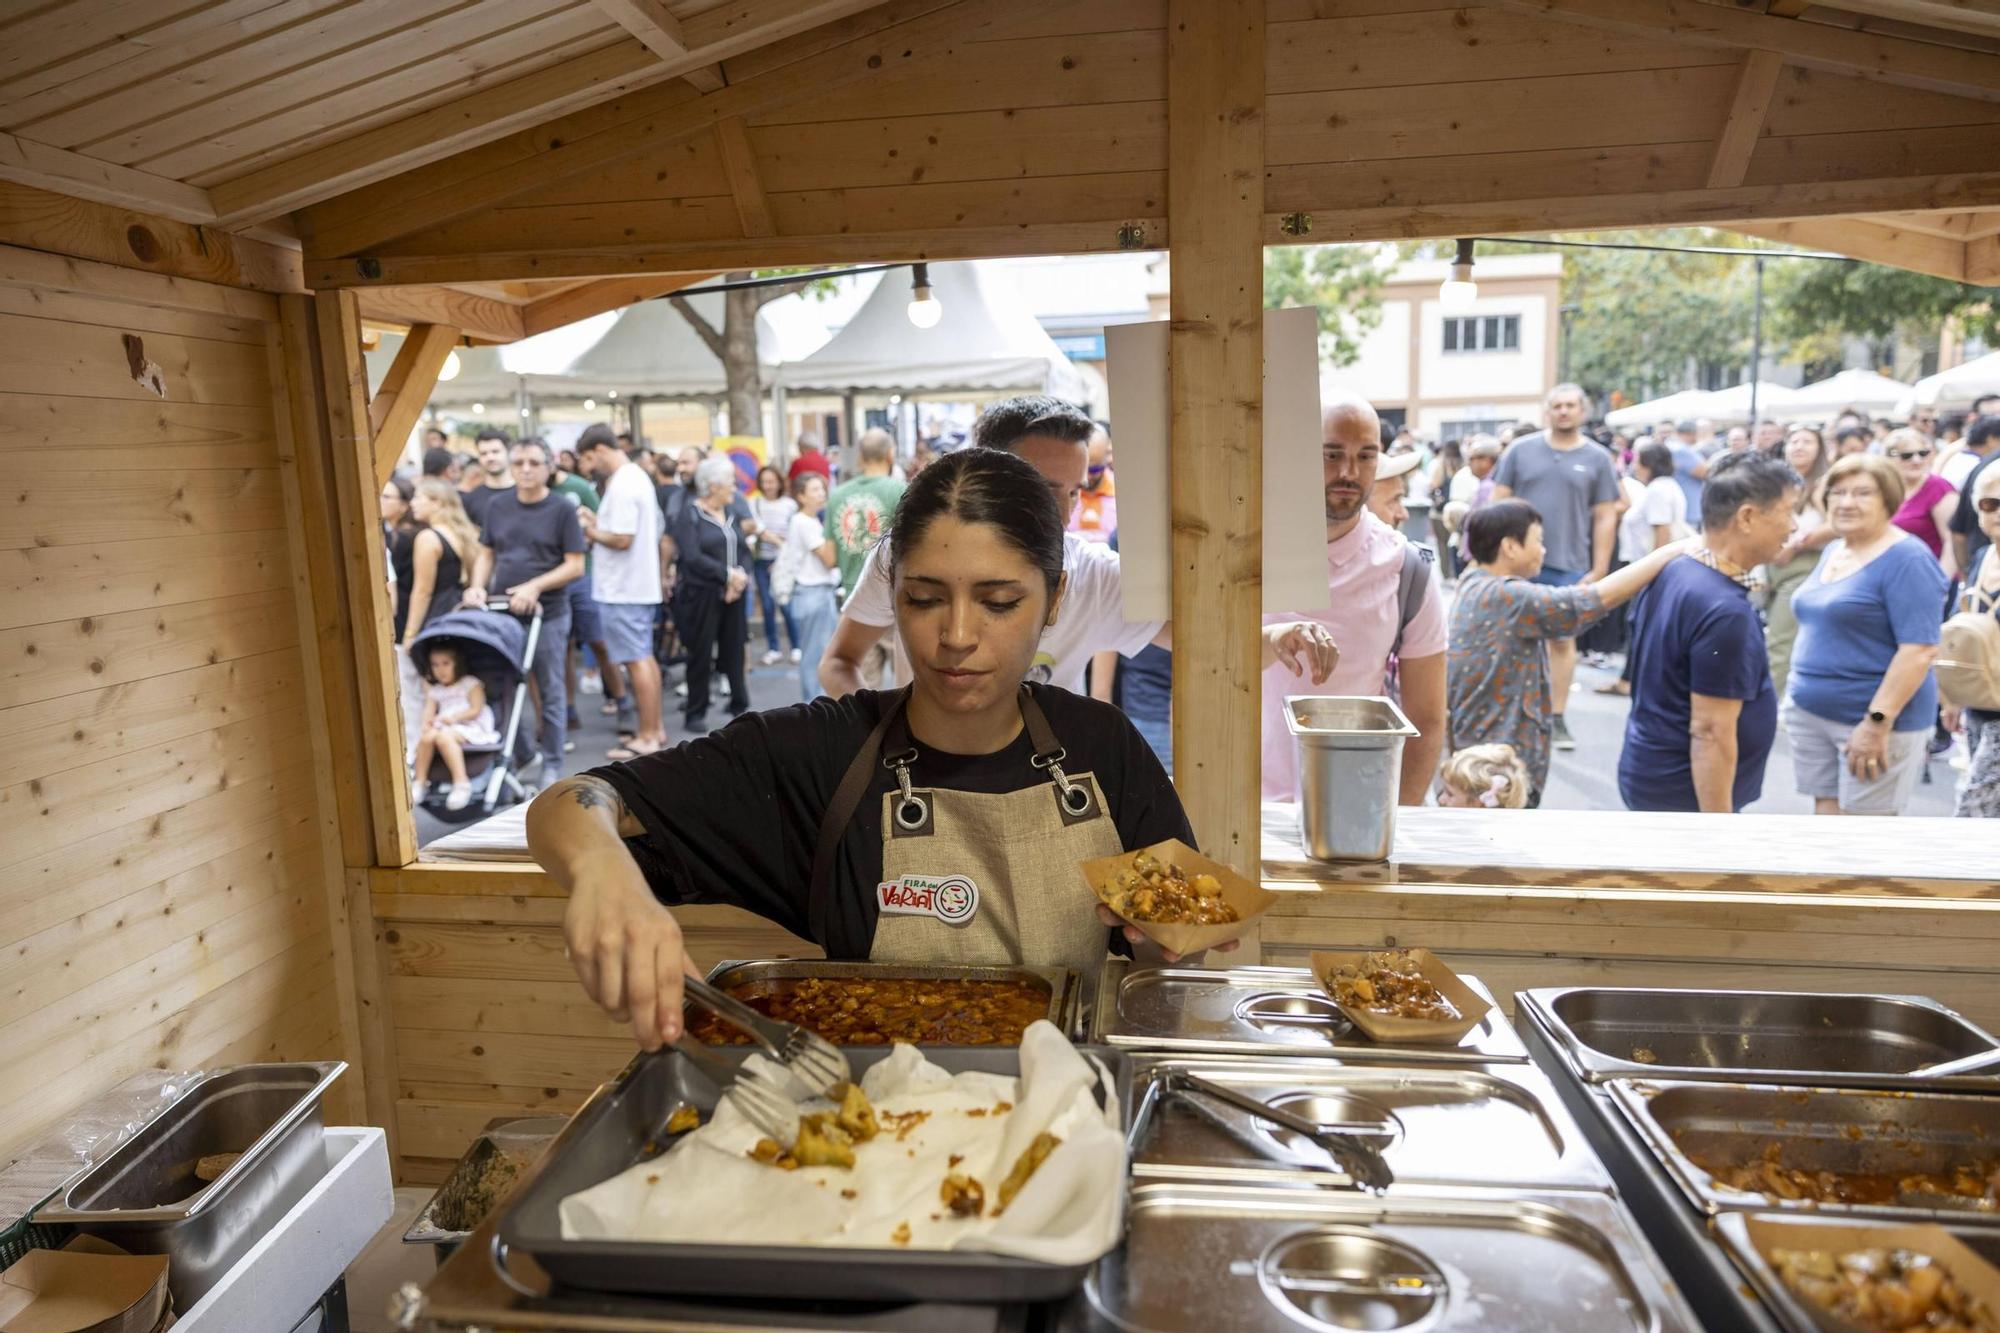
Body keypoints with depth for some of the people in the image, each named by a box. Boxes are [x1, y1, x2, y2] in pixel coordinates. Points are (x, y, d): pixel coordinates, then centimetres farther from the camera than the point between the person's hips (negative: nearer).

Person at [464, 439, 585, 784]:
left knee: (551, 693, 5)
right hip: (502, 612, 4)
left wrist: (534, 586, -18)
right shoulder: (497, 504, 7)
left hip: (548, 614, -4)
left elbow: (575, 566, -7)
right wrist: (477, 586, -5)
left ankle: (552, 766, 16)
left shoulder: (562, 509, -5)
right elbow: (486, 553, 13)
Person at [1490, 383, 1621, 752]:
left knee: (1563, 640, 6)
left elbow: (1605, 518, 3)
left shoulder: (1597, 458, 3)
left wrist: (1599, 570, -1)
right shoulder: (1521, 450, 3)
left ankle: (1557, 717, 15)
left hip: (1570, 567, 0)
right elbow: (1499, 502, 4)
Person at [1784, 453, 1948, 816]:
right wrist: (1798, 691, 18)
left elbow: (1920, 650, -20)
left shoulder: (1907, 559, -14)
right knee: (1825, 809, 10)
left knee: (1862, 816, -2)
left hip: (1873, 717, -7)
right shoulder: (1833, 551, 11)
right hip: (1811, 710, 7)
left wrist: (1878, 722, -24)